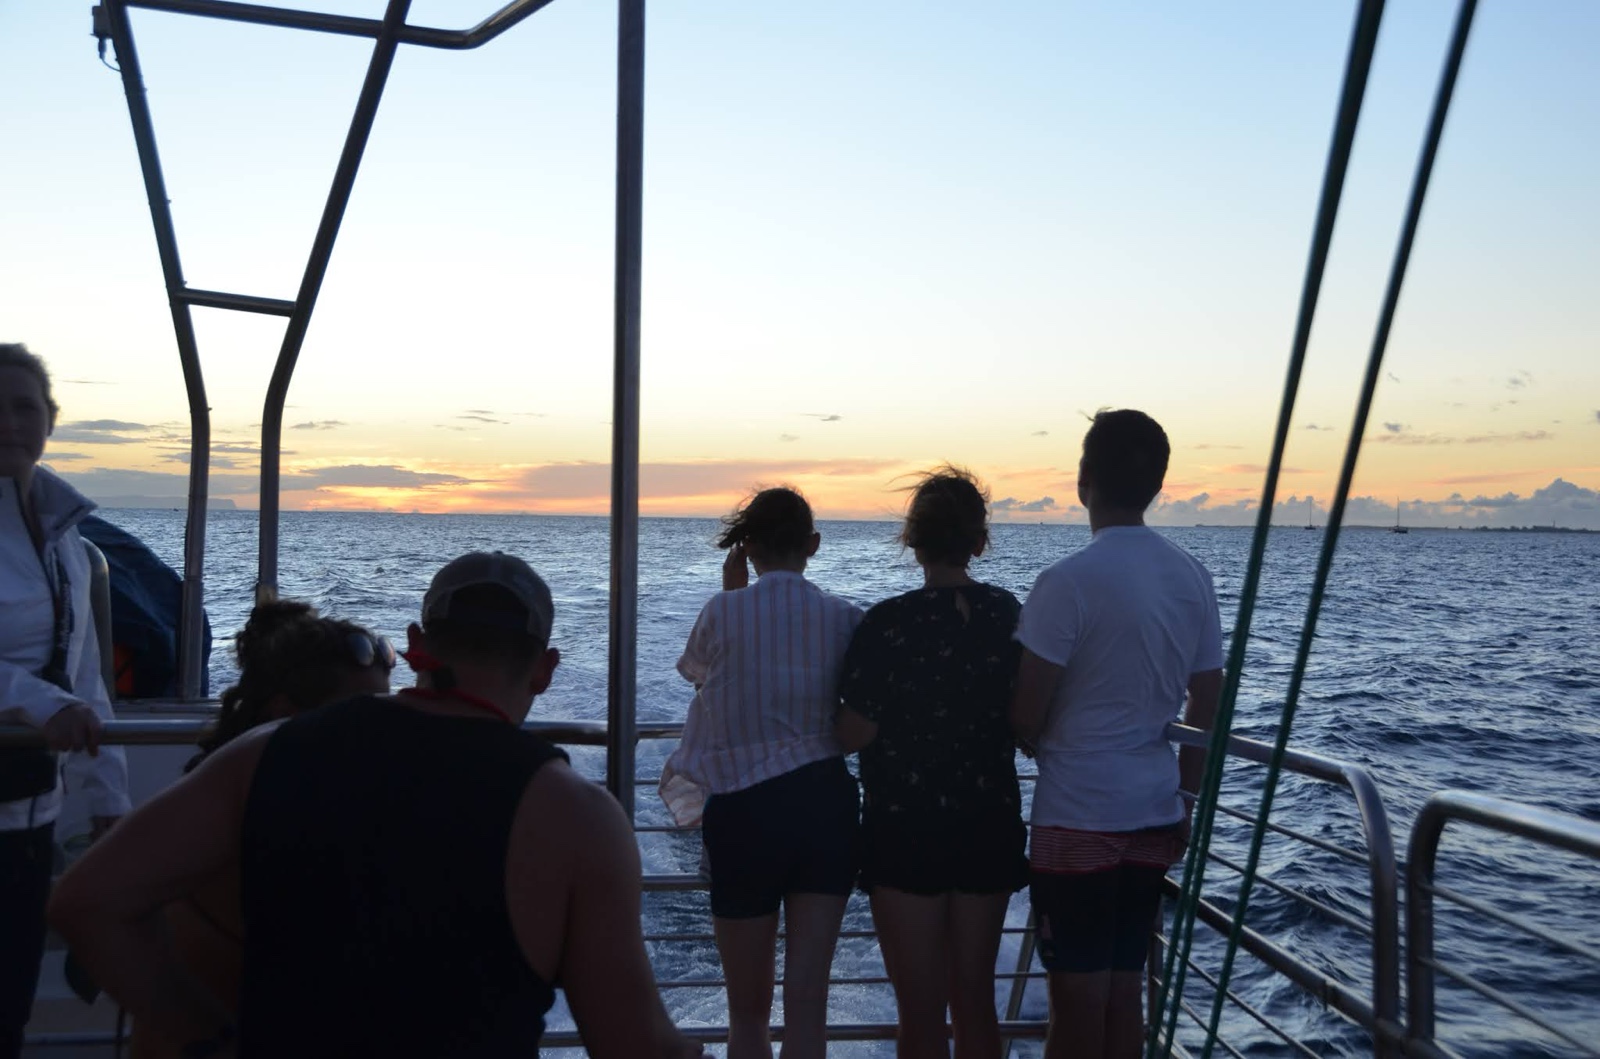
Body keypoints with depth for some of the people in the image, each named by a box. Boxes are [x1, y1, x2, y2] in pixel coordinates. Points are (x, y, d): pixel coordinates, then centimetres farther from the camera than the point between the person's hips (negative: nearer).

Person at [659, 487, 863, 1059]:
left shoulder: (723, 613, -5)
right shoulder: (844, 618, -1)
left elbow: (696, 668, 17)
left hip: (745, 810, -1)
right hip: (826, 803, 2)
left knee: (749, 1011, 13)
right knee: (808, 1003, 4)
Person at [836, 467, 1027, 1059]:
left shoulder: (889, 623, -16)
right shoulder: (1010, 615, -2)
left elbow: (856, 734, -15)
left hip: (906, 832, -4)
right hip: (990, 826, 4)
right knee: (975, 999, 18)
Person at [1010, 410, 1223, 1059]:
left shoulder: (1068, 582, -15)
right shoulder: (1193, 579, 5)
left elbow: (1026, 719, -12)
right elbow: (1207, 709, 10)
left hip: (1079, 816, -6)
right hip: (1155, 814, 6)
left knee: (1077, 1004, 3)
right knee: (1123, 994, 15)